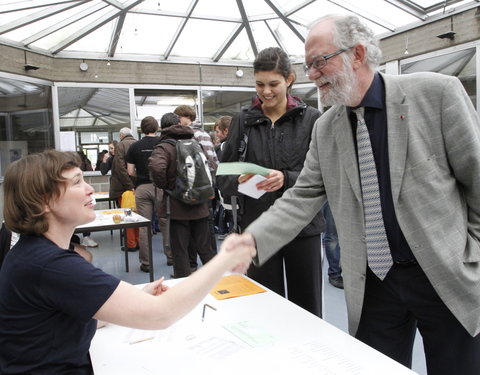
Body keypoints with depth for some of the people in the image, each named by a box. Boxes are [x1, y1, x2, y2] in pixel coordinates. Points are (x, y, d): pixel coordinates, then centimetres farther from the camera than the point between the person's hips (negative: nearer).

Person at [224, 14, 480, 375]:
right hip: (374, 282, 3)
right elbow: (303, 197, 1)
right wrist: (252, 240, -13)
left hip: (450, 276, -2)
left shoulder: (436, 92, -9)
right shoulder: (326, 128, 3)